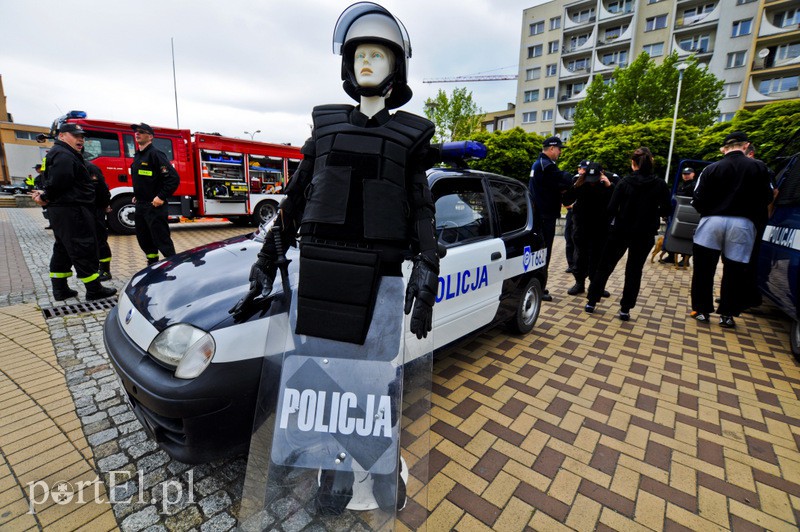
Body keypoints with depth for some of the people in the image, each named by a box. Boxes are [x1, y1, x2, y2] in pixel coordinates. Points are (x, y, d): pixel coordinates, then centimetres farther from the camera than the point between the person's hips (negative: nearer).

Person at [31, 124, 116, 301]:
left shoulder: (61, 154, 21)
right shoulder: (64, 155, -13)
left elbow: (55, 182, 20)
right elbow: (59, 180, -23)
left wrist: (46, 195, 5)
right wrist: (46, 197, -9)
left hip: (60, 211, 11)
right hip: (71, 211, -11)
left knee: (63, 249, 14)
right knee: (84, 249, -8)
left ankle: (60, 289, 21)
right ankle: (94, 290, -4)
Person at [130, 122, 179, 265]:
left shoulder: (155, 154, -11)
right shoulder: (137, 156, 17)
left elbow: (173, 178, -20)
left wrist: (162, 197, -20)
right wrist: (136, 196, 18)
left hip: (154, 206, -9)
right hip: (140, 205, 10)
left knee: (162, 240, -8)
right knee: (144, 240, 16)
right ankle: (153, 266, 27)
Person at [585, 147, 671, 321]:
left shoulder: (625, 182, -7)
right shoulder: (660, 184, -3)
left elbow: (611, 208, -12)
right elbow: (666, 210, -4)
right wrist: (651, 213, 15)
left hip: (620, 231, -1)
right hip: (644, 234, 1)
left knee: (605, 265, 10)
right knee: (634, 270, 10)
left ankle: (591, 302, 13)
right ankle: (625, 309, 11)